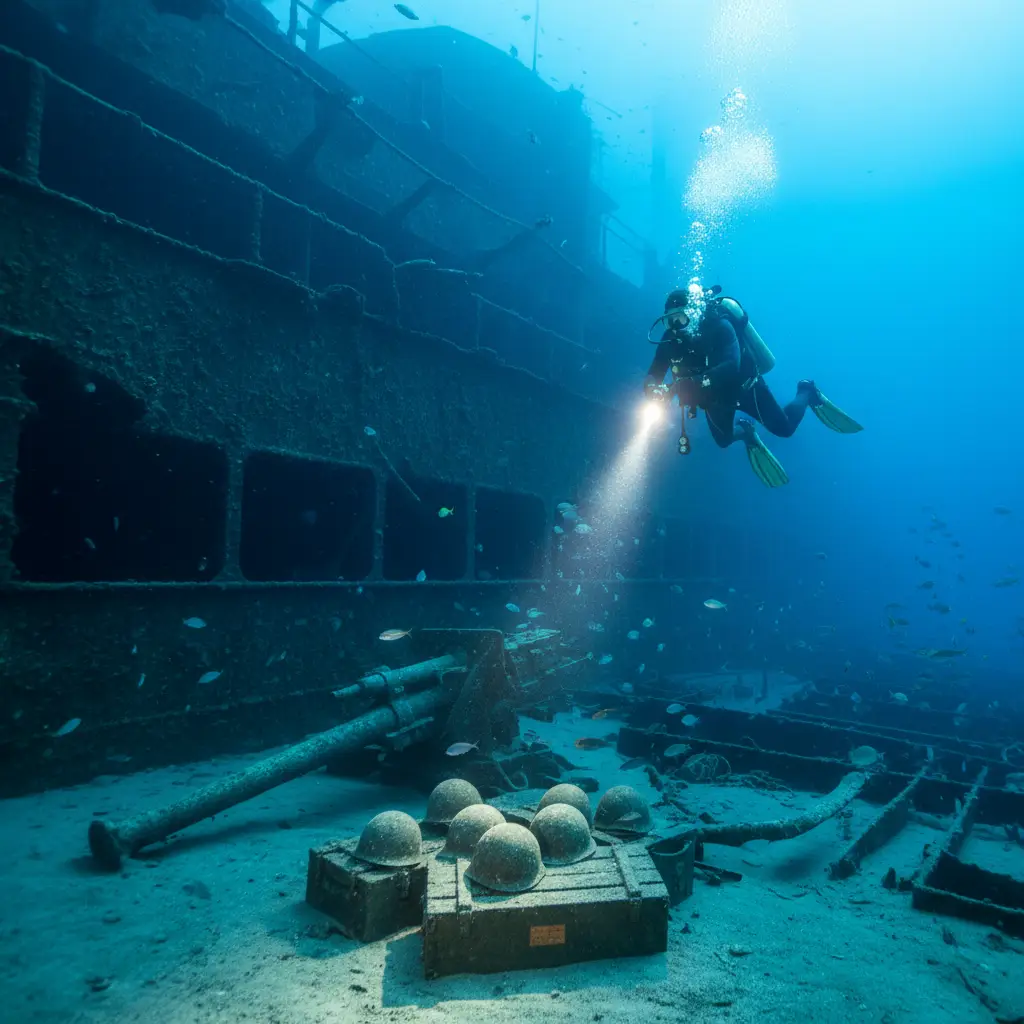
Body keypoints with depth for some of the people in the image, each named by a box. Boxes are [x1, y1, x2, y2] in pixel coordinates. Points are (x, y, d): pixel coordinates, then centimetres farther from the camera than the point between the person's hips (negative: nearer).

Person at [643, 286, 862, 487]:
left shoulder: (718, 326, -35)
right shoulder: (671, 339, -19)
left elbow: (731, 366, -49)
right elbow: (653, 374, -19)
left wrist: (693, 382, -60)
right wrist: (652, 387, -44)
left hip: (745, 387, -5)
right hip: (715, 397, 5)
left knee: (784, 428, 3)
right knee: (723, 440, 13)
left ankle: (807, 393, 32)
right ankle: (744, 430, 46)